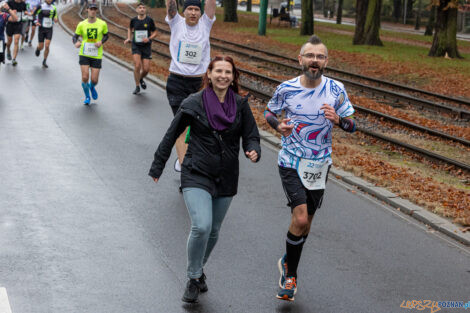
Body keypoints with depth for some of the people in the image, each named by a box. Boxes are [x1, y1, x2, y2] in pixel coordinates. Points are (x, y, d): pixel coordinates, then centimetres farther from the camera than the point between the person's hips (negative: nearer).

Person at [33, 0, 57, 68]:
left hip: (49, 30, 1)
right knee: (41, 47, 2)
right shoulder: (41, 7, -6)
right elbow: (35, 13, 7)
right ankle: (38, 49, 41)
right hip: (41, 29, -1)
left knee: (47, 46, -11)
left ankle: (44, 62, 4)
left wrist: (55, 20, -3)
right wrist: (36, 22, -6)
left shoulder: (54, 8, 4)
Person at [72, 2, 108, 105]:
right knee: (85, 77, -11)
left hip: (97, 55, 0)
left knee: (94, 80, -3)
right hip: (84, 54, 0)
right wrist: (76, 42, -18)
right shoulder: (81, 24, -1)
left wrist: (101, 42, -9)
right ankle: (87, 97, 17)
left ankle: (92, 87, 37)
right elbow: (75, 37, 6)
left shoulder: (102, 24, -2)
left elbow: (106, 35, 13)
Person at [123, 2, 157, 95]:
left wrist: (149, 39, -13)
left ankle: (141, 79, 34)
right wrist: (128, 38, 7)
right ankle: (137, 87, -2)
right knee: (137, 65, -16)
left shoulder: (149, 20, -4)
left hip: (146, 47, 0)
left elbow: (154, 32, 4)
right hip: (136, 46, 0)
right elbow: (130, 29, 22)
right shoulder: (134, 20, 1)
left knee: (146, 69, -2)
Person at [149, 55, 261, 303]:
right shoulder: (194, 103, -7)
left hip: (226, 178, 4)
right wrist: (157, 167, 7)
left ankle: (199, 268, 39)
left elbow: (251, 136, 5)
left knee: (213, 231, 12)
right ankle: (194, 278, 1)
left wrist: (253, 152, -18)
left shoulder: (240, 104, 1)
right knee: (201, 226, -20)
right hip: (196, 174, -4)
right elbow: (171, 135, 2)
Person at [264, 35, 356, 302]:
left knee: (306, 222, 12)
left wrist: (337, 119, -24)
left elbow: (352, 126, -1)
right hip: (291, 162, -3)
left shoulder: (336, 90, -7)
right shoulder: (286, 89, -10)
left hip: (320, 164, 3)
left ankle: (289, 266, 38)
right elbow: (269, 112, 7)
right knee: (300, 218, -17)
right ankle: (291, 273, 5)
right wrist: (278, 126, -15)